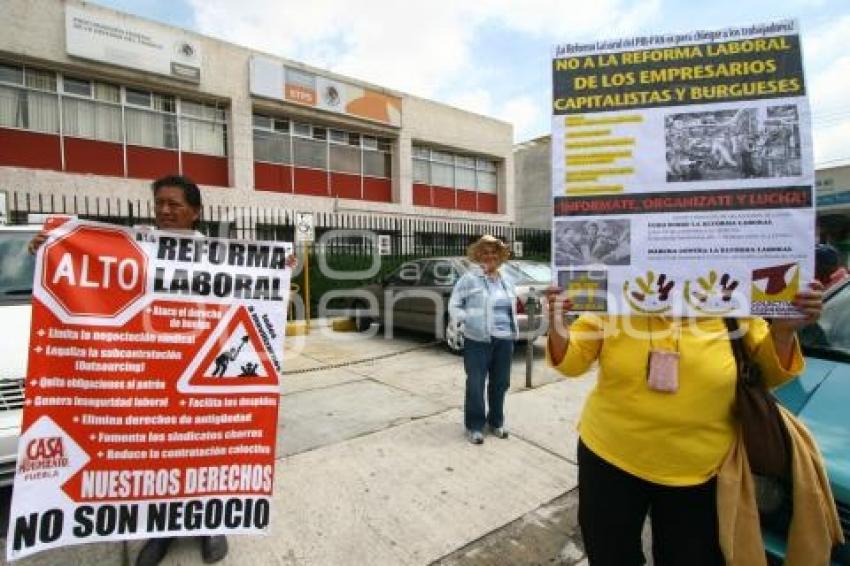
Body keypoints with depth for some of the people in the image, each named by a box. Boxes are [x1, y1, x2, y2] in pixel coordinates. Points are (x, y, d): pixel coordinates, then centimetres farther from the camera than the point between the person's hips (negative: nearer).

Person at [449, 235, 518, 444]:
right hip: (478, 341, -5)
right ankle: (475, 426, 18)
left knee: (500, 383, 14)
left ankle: (496, 422, 32)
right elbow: (453, 305, -3)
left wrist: (514, 330, 15)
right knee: (476, 384, 1)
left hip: (504, 340, 6)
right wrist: (465, 319, -17)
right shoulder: (470, 278, -5)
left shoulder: (506, 281, 14)